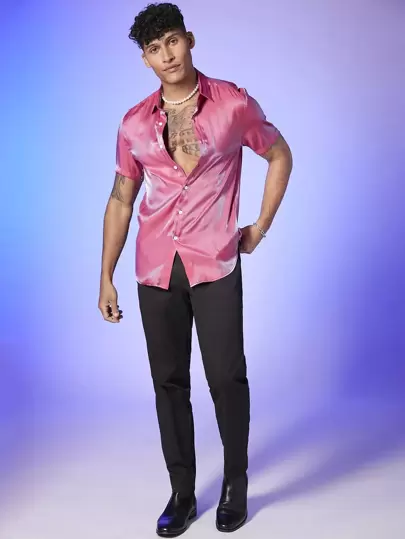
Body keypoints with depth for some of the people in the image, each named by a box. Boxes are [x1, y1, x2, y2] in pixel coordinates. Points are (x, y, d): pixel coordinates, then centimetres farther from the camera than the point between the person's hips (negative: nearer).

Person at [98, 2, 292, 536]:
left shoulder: (235, 104, 0)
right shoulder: (134, 124, 7)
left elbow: (280, 156, 12)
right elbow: (120, 200, 10)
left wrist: (260, 228, 6)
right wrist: (106, 278, 8)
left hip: (215, 263, -3)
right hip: (155, 268, 3)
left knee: (226, 376, -3)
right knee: (168, 380, 7)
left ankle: (236, 484, 19)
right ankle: (182, 493, 20)